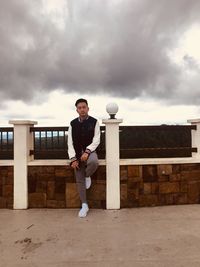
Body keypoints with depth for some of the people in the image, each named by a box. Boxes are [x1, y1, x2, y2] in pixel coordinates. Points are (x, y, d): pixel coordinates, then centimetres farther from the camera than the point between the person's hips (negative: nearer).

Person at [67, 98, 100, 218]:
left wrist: (87, 152, -23)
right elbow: (70, 142, -1)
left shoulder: (94, 122, -2)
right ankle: (84, 205, 16)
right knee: (79, 180, 0)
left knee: (94, 163, -37)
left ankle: (87, 176, -1)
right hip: (78, 153, 2)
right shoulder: (73, 124, 4)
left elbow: (96, 140, -9)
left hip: (90, 151, -2)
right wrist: (73, 158, -12)